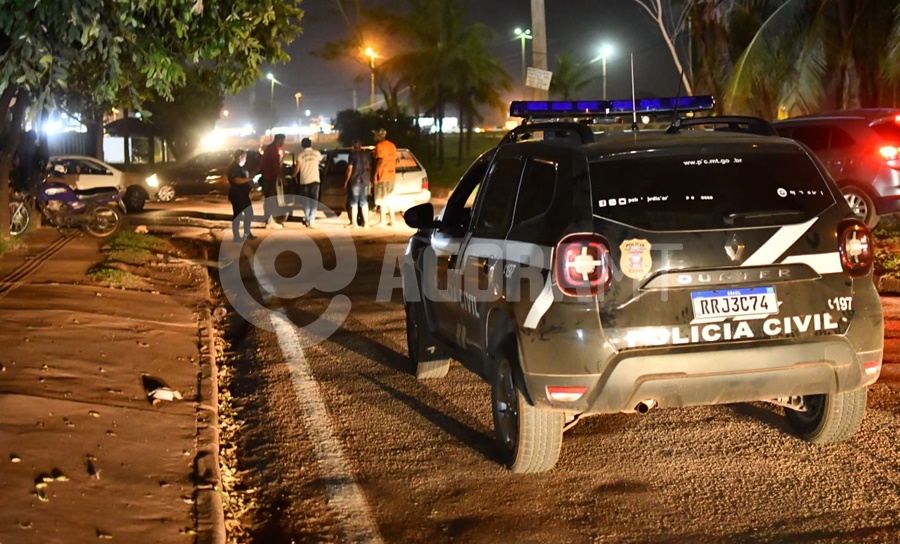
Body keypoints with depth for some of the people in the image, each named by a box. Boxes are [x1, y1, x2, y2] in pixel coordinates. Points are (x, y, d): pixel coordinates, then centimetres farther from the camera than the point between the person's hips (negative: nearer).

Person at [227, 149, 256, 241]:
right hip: (236, 195, -10)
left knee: (249, 213, 13)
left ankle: (247, 233, 25)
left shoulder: (241, 167, 14)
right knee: (237, 215, -4)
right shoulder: (233, 167, -14)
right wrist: (250, 179, -28)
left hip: (243, 195, 10)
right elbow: (237, 180, -28)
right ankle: (236, 236, 3)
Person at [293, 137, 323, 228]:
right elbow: (321, 160, 26)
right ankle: (312, 219, -16)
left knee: (306, 200, 9)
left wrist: (294, 175, 15)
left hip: (304, 180, 0)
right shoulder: (316, 153, 4)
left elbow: (297, 167, -5)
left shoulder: (301, 154, -3)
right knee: (314, 200, -1)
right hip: (314, 179, 0)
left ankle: (308, 219, 9)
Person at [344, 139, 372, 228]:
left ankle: (354, 223, -3)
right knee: (364, 202, 11)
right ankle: (365, 222, 11)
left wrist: (346, 181, -2)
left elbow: (350, 169, -8)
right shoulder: (367, 154, 7)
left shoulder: (353, 154, -6)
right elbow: (369, 168, 11)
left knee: (354, 202, -1)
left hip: (354, 181, -4)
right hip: (365, 181, 4)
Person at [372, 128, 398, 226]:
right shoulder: (392, 145, 14)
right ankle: (391, 220, 14)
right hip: (391, 176, 8)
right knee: (387, 199, 16)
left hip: (382, 176, -8)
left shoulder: (380, 146, -11)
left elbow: (380, 161, -19)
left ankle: (382, 221, -1)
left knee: (382, 200, -3)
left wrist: (375, 174, -16)